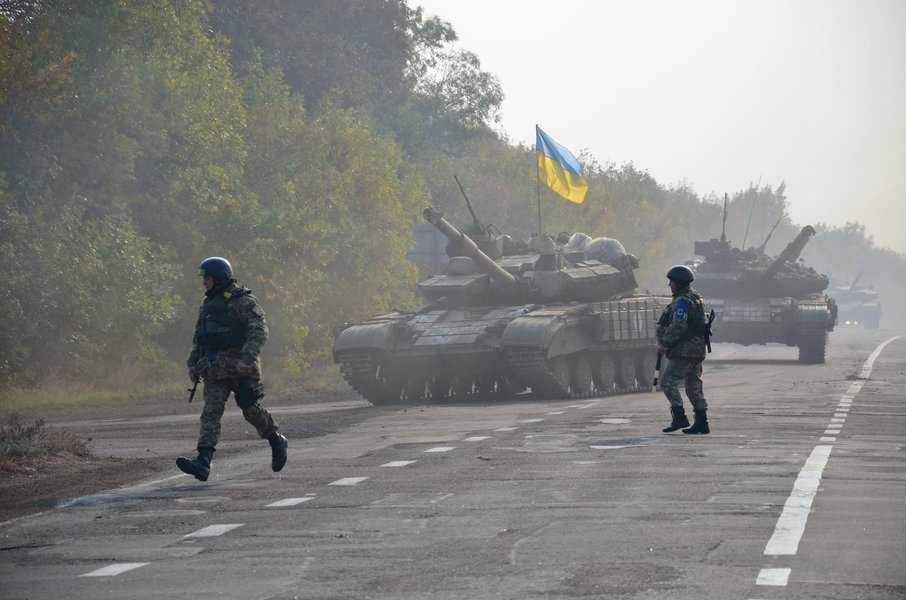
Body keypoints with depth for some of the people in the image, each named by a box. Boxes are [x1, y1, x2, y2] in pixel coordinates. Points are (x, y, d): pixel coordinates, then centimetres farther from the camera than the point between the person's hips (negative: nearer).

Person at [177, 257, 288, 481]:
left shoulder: (242, 301, -7)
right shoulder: (208, 305, 17)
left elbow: (259, 331, -16)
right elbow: (198, 338, 25)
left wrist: (246, 359, -26)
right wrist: (192, 363, 13)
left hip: (240, 368, -6)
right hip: (215, 370, 6)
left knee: (251, 410, 3)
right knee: (210, 413, -9)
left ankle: (277, 443, 30)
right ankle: (203, 463, -21)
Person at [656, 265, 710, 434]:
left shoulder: (683, 302, -14)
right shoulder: (696, 298, 19)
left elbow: (678, 326, -23)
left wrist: (664, 344, -17)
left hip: (684, 351, -10)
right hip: (697, 350, 10)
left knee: (668, 382, -9)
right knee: (694, 386, 12)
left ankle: (680, 417, -14)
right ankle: (702, 423, 12)